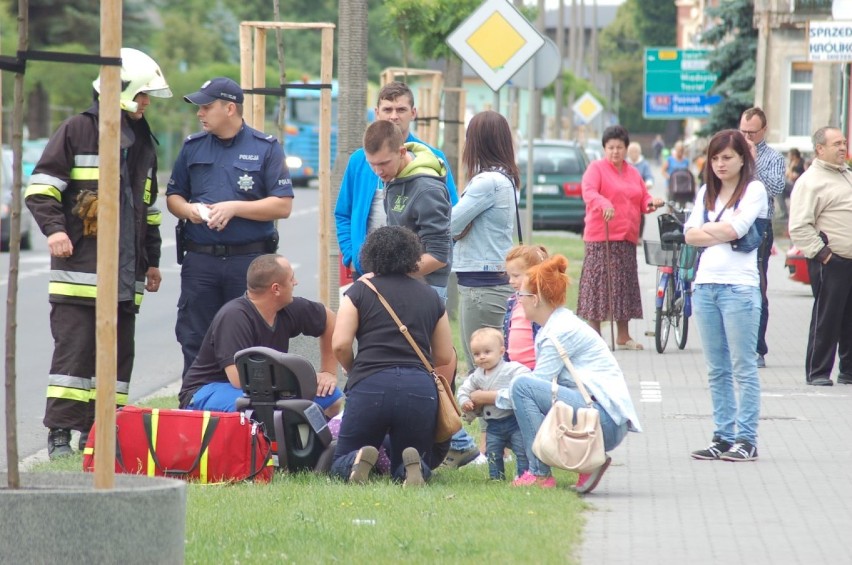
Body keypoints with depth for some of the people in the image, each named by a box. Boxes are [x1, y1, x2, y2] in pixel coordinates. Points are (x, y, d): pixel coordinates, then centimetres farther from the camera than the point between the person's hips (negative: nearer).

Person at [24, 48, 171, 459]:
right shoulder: (77, 131, -3)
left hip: (125, 272, 7)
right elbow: (41, 187, -5)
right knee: (74, 348, -9)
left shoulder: (143, 142, 19)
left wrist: (151, 259, 25)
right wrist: (54, 228, -19)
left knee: (119, 353, 5)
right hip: (79, 267, -7)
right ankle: (60, 432, -7)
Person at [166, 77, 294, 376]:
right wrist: (188, 209, -5)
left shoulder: (266, 147, 1)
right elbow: (173, 195, 18)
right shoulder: (193, 146, 12)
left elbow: (283, 205, -5)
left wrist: (235, 208, -14)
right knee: (194, 341, 4)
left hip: (250, 261, -3)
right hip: (200, 259, 3)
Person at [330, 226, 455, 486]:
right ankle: (412, 465, -19)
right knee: (416, 470, 19)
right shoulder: (431, 296, 16)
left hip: (370, 385, -2)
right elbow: (444, 356, 20)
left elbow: (340, 344, -1)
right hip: (420, 388, 2)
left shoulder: (360, 290, 9)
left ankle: (357, 463, -22)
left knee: (340, 464, 15)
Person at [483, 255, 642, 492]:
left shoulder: (563, 331, -11)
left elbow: (533, 384, -11)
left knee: (522, 385, -17)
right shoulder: (554, 327, 18)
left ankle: (539, 474, -16)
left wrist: (489, 396, 1)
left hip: (606, 421, -10)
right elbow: (542, 384, 21)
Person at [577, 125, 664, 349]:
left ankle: (623, 336, 17)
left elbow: (643, 199, 21)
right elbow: (588, 191, -18)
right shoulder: (596, 168, -1)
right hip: (601, 237, -6)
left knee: (625, 285, 9)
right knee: (599, 283, -8)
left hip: (627, 238, 6)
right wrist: (604, 203, -38)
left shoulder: (633, 173, 18)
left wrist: (651, 203, -3)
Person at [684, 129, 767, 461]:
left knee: (743, 368, -4)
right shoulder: (706, 192, 17)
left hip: (739, 286, -6)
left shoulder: (754, 190, 1)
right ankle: (722, 436, 11)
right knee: (717, 370, 7)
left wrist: (706, 228, 3)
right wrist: (722, 234, -7)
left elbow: (736, 228, -12)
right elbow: (690, 235, 6)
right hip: (705, 284, 6)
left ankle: (746, 439, -3)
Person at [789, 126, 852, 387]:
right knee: (826, 317, -5)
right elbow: (799, 228, -15)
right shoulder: (810, 181, -9)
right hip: (831, 263, -8)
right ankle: (818, 372, 1)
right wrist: (821, 253, -17)